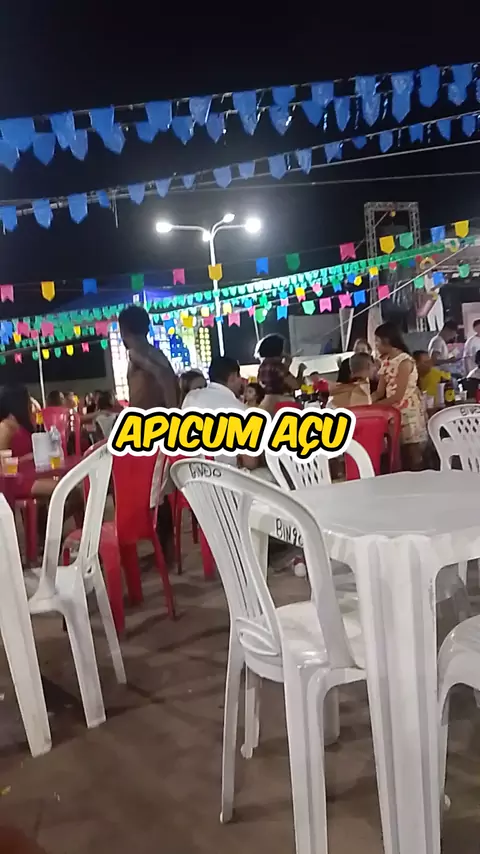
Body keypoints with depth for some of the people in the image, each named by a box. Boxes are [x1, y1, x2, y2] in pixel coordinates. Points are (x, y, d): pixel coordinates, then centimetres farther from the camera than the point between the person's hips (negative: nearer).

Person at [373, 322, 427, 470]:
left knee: (412, 454, -3)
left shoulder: (405, 361, -14)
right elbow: (380, 392, 8)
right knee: (399, 453, 7)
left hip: (409, 411, -7)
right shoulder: (386, 362, 10)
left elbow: (398, 396, -18)